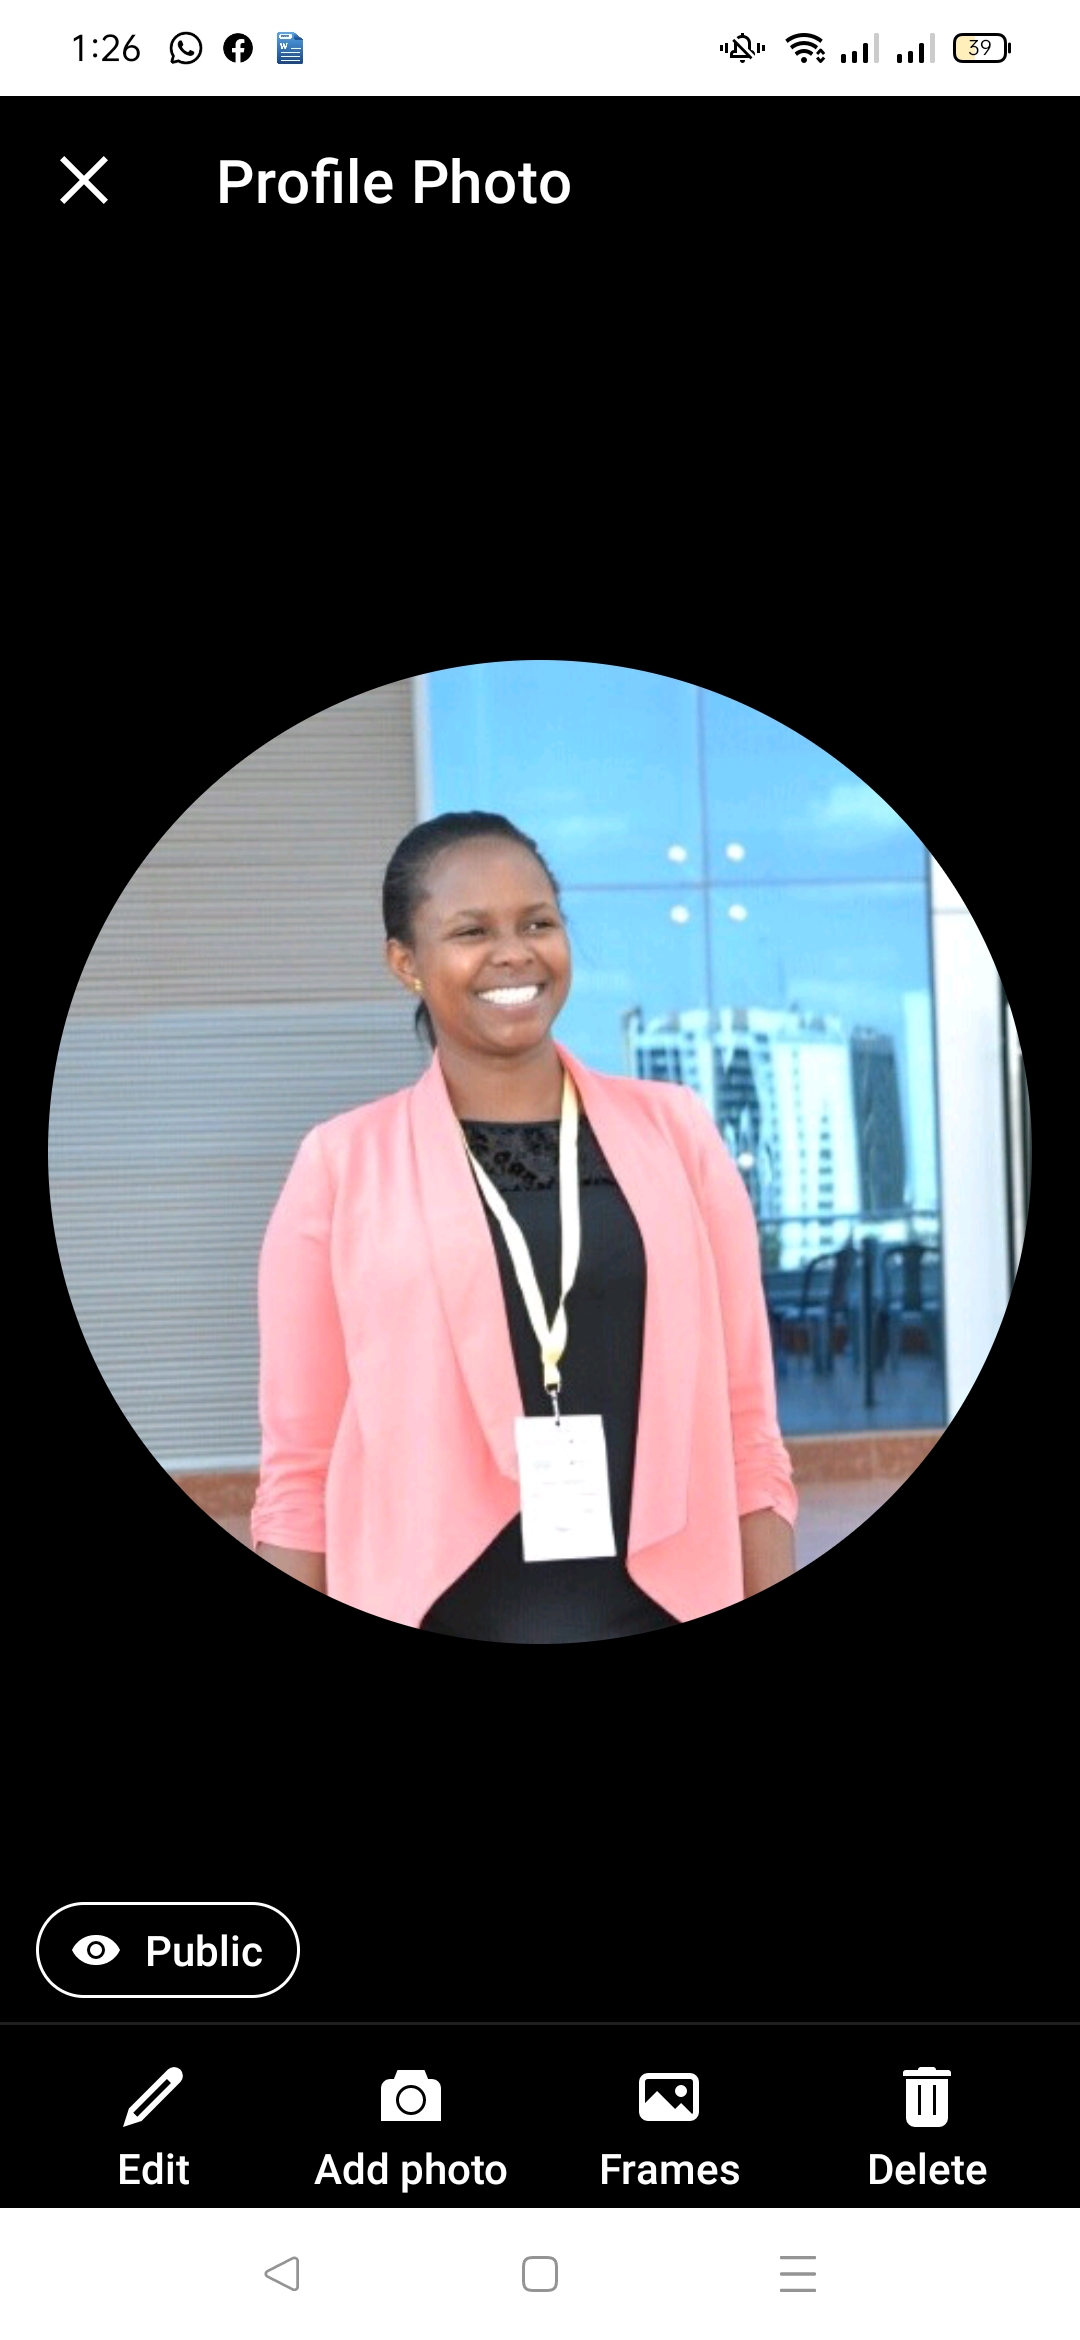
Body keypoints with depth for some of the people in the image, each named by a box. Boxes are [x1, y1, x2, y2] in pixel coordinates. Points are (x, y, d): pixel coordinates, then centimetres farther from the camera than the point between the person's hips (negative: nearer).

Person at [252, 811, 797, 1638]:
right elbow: (299, 1471, 3)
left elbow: (748, 1428, 9)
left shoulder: (674, 1131, 8)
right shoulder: (343, 1164, 2)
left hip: (664, 1617, 2)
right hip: (444, 1622, -2)